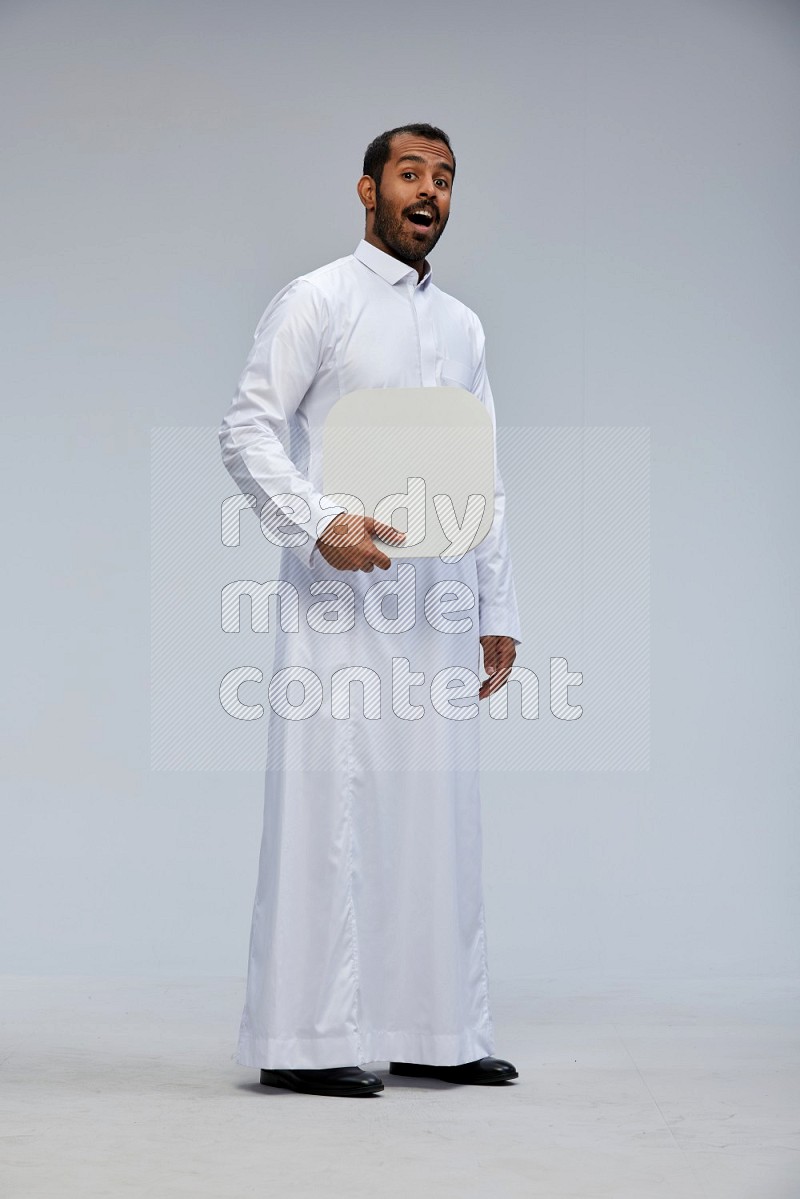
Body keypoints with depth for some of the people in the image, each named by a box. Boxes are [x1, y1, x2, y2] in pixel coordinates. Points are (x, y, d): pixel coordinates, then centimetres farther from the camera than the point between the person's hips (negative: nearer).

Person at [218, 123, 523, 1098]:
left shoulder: (463, 327, 20)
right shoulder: (314, 302, 2)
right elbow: (247, 429, -6)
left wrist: (498, 612, 16)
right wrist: (319, 523, -21)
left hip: (438, 605, 6)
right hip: (343, 591, -6)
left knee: (438, 812, 6)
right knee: (330, 806, -8)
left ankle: (434, 1031, 14)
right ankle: (305, 1041, -3)